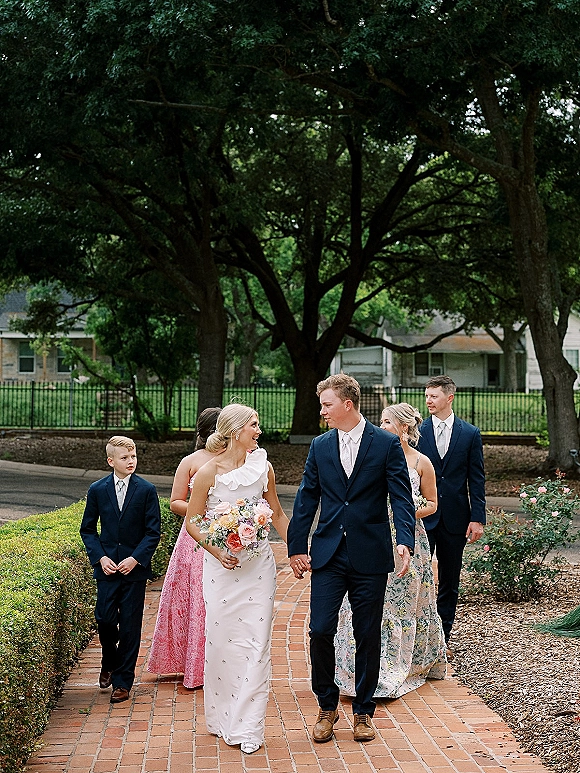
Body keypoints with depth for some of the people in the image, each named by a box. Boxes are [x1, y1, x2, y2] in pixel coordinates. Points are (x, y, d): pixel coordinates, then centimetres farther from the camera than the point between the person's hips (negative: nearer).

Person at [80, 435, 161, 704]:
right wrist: (100, 557, -6)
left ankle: (123, 681, 12)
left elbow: (153, 531, -2)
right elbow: (87, 528, 8)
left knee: (130, 625, 1)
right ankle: (109, 661, 29)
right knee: (104, 619, -2)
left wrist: (136, 558, -13)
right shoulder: (97, 490, 2)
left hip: (135, 568, -1)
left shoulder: (146, 490, -3)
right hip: (107, 567, 1)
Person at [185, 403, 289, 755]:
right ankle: (223, 718, 19)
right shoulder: (209, 471, -5)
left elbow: (278, 514, 16)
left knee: (256, 641, -3)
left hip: (258, 564, 2)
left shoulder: (263, 468, 4)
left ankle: (248, 726, 1)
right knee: (221, 638, 1)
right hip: (222, 564, -2)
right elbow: (193, 521, 2)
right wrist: (215, 550, -11)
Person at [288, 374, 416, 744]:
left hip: (370, 555, -2)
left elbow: (401, 497, -6)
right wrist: (297, 547, 8)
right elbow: (307, 498, 11)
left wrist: (406, 541, -19)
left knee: (368, 637, 6)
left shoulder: (387, 444, -2)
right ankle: (327, 707, 15)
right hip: (328, 554, 2)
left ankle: (363, 711, 21)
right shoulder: (320, 446, 8)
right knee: (320, 631, -4)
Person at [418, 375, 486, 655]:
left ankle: (441, 639, 19)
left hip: (455, 518, 1)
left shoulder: (470, 434, 2)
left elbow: (476, 480, 2)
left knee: (449, 584, 9)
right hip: (422, 517, -1)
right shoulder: (417, 432, 1)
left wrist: (477, 518, -4)